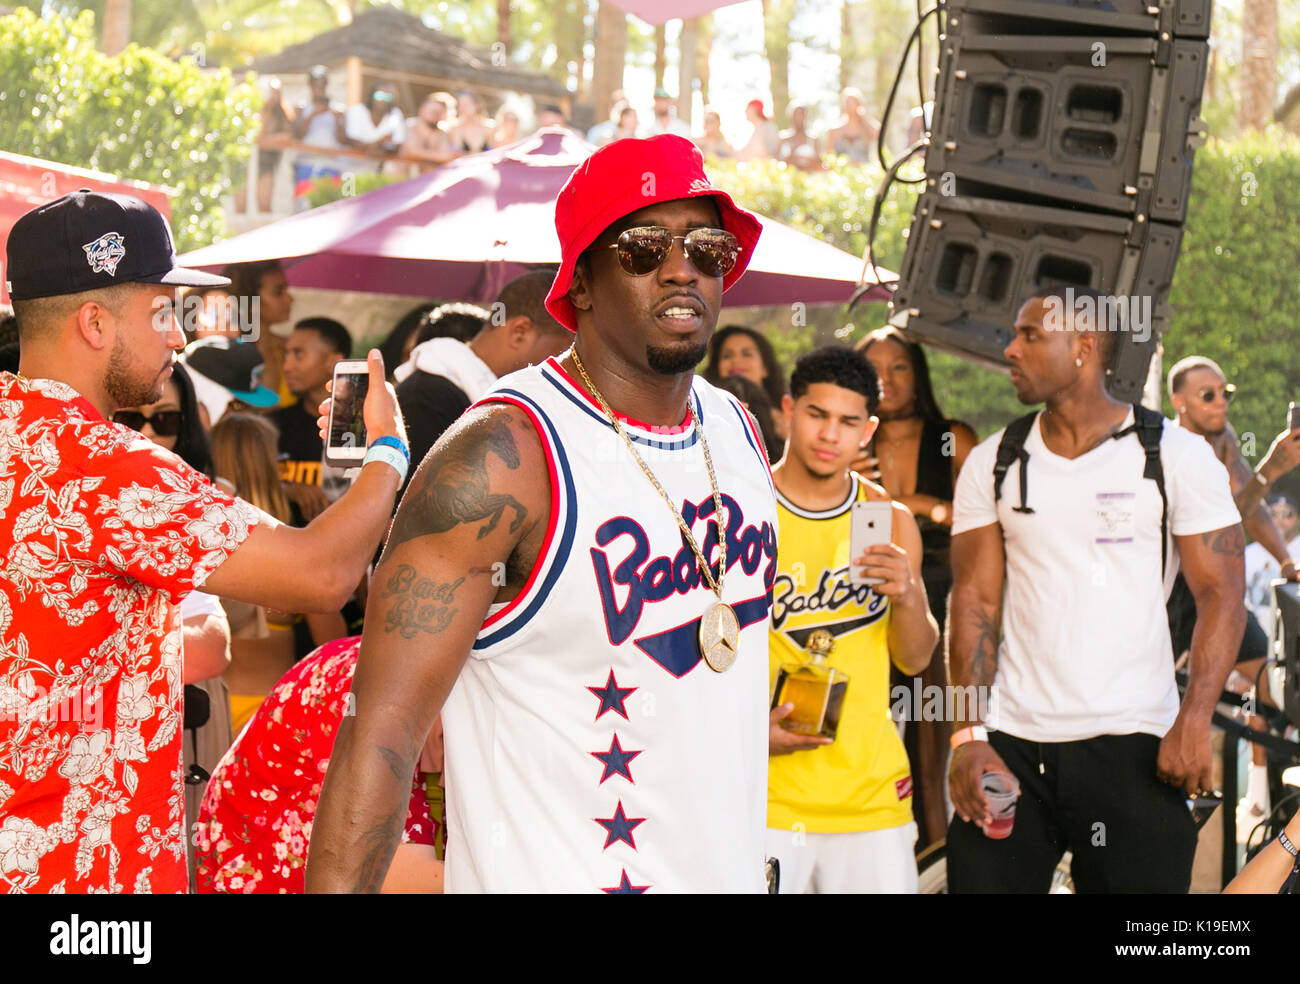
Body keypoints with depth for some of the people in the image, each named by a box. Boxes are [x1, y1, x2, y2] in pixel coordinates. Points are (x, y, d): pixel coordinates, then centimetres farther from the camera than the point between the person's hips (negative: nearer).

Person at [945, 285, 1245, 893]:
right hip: (1010, 742, 3)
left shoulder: (1176, 457, 0)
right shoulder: (992, 465, 9)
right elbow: (975, 603, 6)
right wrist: (968, 736, -5)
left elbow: (1220, 594, -2)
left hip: (1131, 746, -2)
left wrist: (1193, 721, -15)